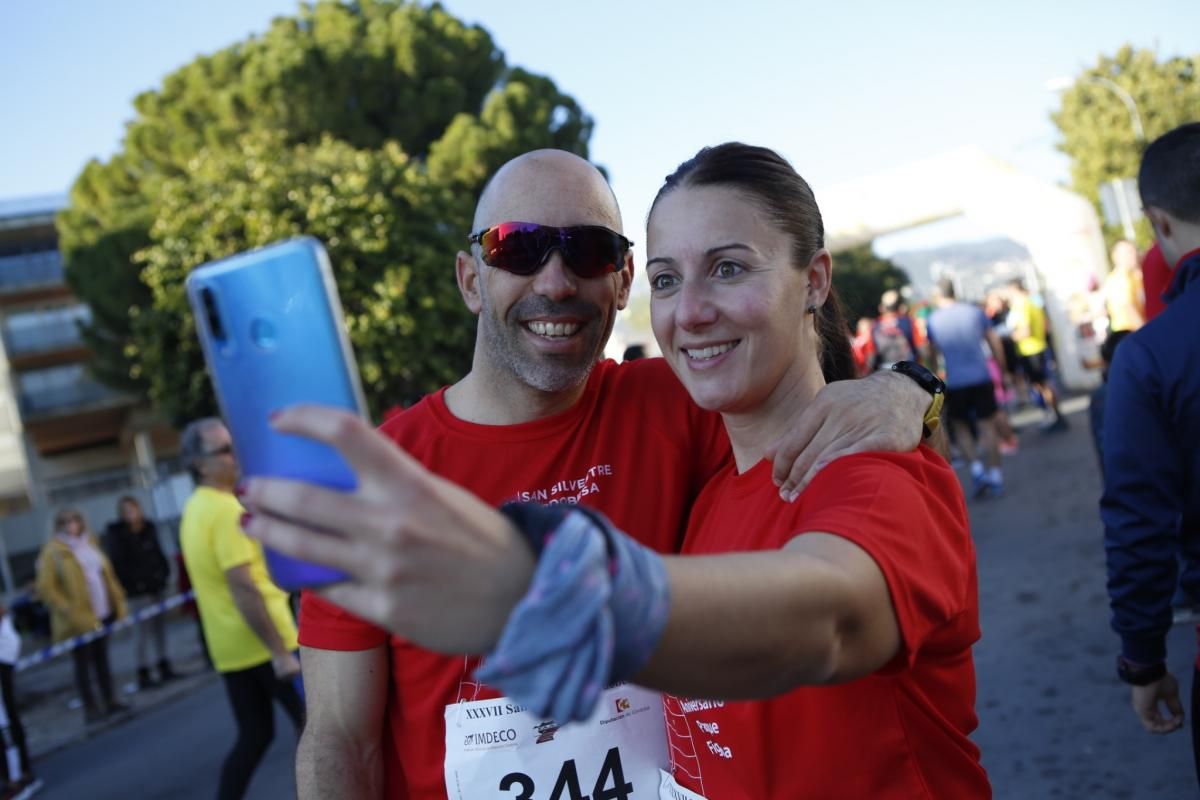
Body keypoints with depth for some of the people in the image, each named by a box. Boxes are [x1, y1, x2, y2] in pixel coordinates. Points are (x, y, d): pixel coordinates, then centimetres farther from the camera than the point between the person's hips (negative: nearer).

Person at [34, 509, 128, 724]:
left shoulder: (90, 543, 9)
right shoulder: (53, 553, -11)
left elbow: (106, 573, 16)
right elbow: (46, 588, -15)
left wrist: (117, 600, 10)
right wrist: (70, 612, -19)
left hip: (102, 614, 6)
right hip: (79, 619, -6)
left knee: (102, 658, 15)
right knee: (83, 662, 4)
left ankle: (110, 700, 24)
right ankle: (90, 708, 12)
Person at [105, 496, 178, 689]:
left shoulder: (148, 528, 9)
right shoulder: (117, 534, -9)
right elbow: (118, 564, -13)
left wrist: (164, 573, 4)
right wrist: (131, 584, -18)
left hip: (156, 586, 6)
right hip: (137, 591, -6)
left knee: (160, 627, 11)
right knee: (144, 632, -5)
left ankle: (165, 668, 20)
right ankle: (143, 675, 2)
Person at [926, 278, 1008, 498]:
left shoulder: (933, 320, -2)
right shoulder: (975, 311, 2)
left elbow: (933, 350, 8)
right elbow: (995, 342, 5)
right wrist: (1001, 367, 16)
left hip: (955, 383, -1)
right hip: (981, 377, 1)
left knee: (961, 426, 15)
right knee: (987, 426, 6)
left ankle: (976, 468, 1)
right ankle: (995, 475, 8)